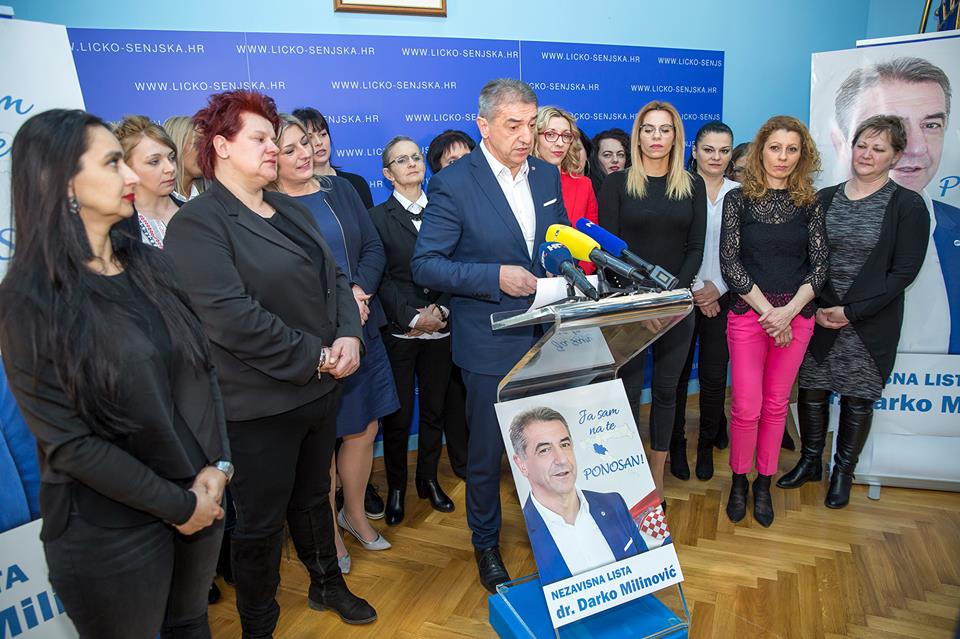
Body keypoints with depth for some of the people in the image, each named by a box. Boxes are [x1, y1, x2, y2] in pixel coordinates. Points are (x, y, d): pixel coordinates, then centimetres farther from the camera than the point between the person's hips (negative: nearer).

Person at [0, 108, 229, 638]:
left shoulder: (149, 265, 0)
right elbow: (66, 440, -15)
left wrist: (217, 465, -9)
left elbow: (202, 367, 2)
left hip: (201, 496, 5)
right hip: (111, 530, -5)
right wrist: (175, 505, -13)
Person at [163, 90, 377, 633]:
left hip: (321, 387, 7)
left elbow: (334, 278, 9)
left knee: (314, 495, 24)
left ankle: (328, 584, 47)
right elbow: (231, 318, -24)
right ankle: (258, 625, 34)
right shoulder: (197, 223, -13)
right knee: (262, 522, 10)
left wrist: (348, 336, -9)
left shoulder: (292, 211, 11)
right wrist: (316, 356, -19)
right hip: (259, 402, -7)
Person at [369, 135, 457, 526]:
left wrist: (441, 309, -10)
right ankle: (396, 487, 22)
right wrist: (412, 317, -13)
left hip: (439, 329, 3)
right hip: (398, 331, -2)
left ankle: (429, 479, 29)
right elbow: (379, 278, -6)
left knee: (434, 409, 12)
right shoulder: (378, 217, 1)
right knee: (398, 415, 4)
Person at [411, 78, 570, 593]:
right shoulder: (453, 184, -13)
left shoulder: (547, 175, 5)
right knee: (487, 450, 11)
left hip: (546, 335, 5)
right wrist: (496, 277, -24)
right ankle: (486, 544, 36)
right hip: (491, 342, -4)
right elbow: (424, 265, -14)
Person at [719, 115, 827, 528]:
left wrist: (789, 310, -13)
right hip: (748, 313, -2)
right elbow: (729, 263, -7)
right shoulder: (738, 199, 0)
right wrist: (768, 311, -12)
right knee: (746, 405, -2)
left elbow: (819, 265, 2)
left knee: (776, 403, 9)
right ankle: (739, 480, 19)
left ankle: (764, 483, 24)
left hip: (796, 316, 2)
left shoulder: (810, 204, 6)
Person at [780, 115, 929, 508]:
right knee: (811, 391, 10)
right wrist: (816, 307, -8)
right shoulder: (824, 199, 5)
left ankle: (843, 472, 27)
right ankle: (809, 461, 30)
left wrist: (851, 311, -15)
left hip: (871, 324, -2)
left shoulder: (908, 206, -4)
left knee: (857, 399, 9)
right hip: (817, 318, 3)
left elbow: (904, 271, -9)